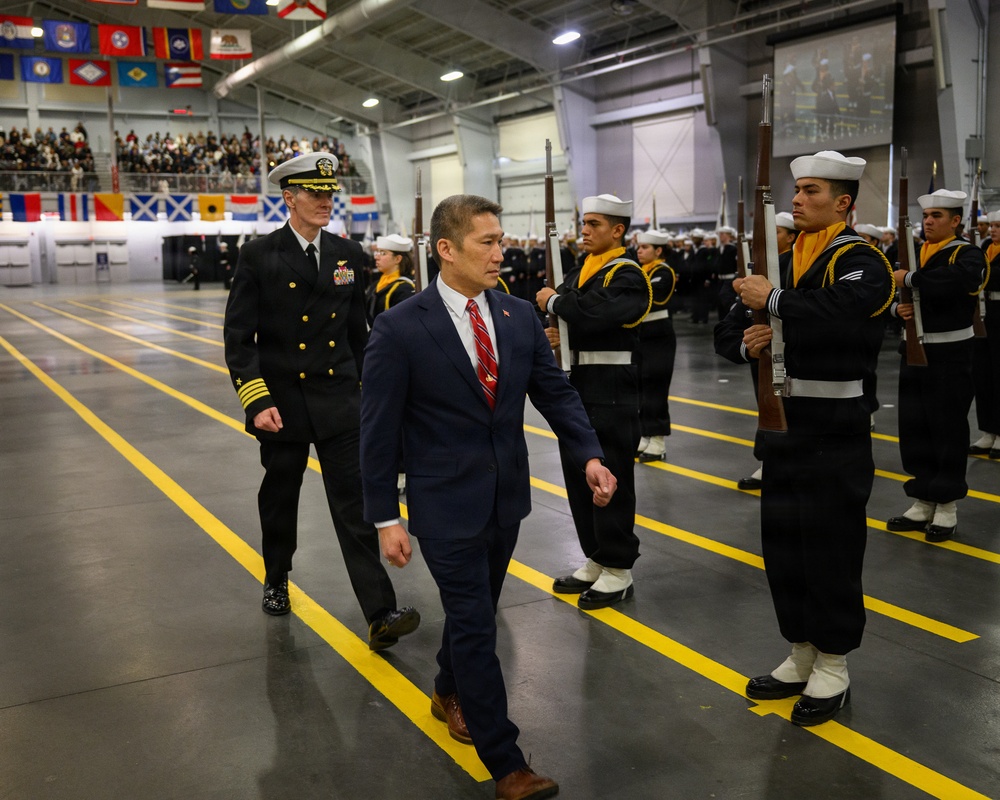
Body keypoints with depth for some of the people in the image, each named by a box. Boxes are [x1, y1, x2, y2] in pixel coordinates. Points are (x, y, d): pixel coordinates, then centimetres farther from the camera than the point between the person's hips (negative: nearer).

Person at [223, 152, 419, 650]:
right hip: (282, 402, -1)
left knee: (356, 505, -5)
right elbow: (239, 337, -8)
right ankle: (276, 581, 40)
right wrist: (256, 401, -17)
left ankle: (379, 614, -8)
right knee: (279, 498, 16)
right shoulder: (259, 255, -6)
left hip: (339, 402, 1)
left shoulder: (347, 254, 4)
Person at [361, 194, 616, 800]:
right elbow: (379, 430, -11)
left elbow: (555, 392, 3)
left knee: (477, 610, 22)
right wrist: (386, 517, -10)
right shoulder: (400, 329, -15)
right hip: (446, 506, -5)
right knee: (475, 627, -2)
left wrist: (590, 455, -13)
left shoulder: (520, 316, 0)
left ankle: (449, 693, 49)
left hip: (507, 498, 6)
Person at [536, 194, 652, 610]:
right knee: (579, 477, 13)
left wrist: (555, 301, -14)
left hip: (611, 394, -8)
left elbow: (596, 314, -28)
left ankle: (619, 571, 9)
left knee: (611, 481, -2)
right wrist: (553, 333, -7)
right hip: (576, 388, 8)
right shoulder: (578, 274, 15)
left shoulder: (627, 275, -11)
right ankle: (595, 562, 26)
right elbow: (564, 320, 16)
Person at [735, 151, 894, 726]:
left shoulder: (861, 260, -12)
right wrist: (761, 338, -6)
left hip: (835, 427, -8)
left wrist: (774, 300, -24)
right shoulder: (791, 256, 12)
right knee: (783, 541, 13)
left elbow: (840, 313, -31)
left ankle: (833, 671, 17)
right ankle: (802, 657, 29)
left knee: (831, 547, 1)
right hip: (786, 418, 8)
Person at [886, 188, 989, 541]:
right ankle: (922, 503, 20)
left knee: (948, 430, 1)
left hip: (949, 357, -6)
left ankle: (947, 507, 12)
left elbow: (956, 283, -31)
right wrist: (898, 307, -10)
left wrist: (910, 278, -23)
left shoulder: (968, 255, -8)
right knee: (913, 429, 9)